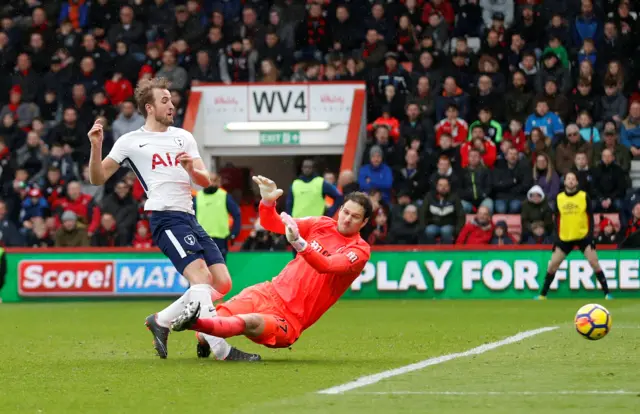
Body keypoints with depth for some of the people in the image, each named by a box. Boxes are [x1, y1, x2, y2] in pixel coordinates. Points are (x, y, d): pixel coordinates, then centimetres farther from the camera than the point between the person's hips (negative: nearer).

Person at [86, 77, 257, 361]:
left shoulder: (183, 137, 20)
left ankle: (161, 320, 13)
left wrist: (192, 169, -8)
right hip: (166, 218, -7)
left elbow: (206, 181, 14)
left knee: (222, 282, 0)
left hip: (190, 218, 7)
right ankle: (219, 348, -31)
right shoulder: (131, 142, 7)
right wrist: (96, 147, -10)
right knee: (201, 275, -24)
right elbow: (98, 179, 7)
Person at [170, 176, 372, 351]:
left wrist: (298, 242, -41)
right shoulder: (322, 224, 10)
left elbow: (325, 266, -24)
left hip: (291, 321, -5)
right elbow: (270, 223, 5)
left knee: (251, 322, -38)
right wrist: (268, 202, -18)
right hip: (268, 294, 5)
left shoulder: (360, 250, -4)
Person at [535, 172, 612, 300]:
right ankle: (542, 295, 14)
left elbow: (590, 217, -2)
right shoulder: (559, 198, 3)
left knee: (594, 263, -10)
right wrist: (556, 237, 5)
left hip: (583, 236, -2)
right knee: (552, 265, 2)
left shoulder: (584, 197, -4)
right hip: (564, 238, 2)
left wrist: (591, 234, -11)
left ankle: (607, 293, -3)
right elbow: (557, 219, 10)